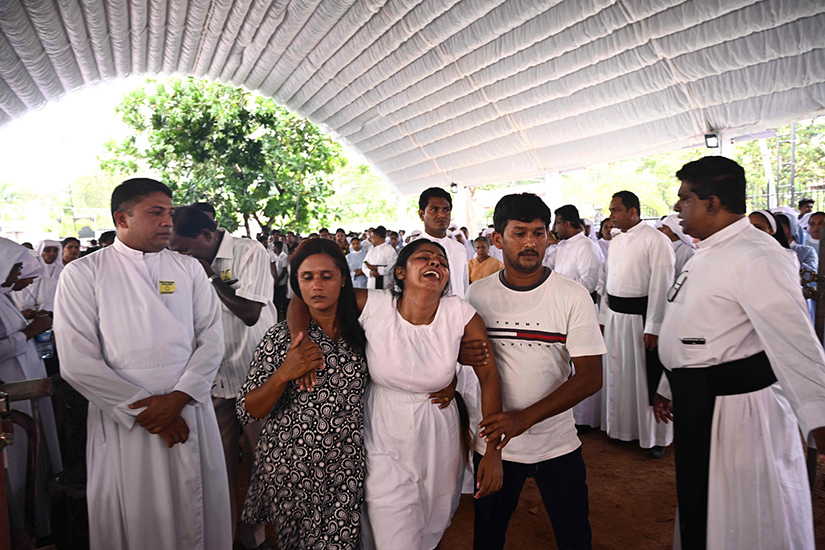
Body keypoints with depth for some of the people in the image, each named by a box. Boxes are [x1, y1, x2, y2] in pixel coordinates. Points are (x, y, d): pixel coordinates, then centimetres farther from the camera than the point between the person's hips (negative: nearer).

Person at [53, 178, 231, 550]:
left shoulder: (189, 269, 8)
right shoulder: (82, 274, -1)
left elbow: (211, 338, 1)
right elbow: (77, 362, -7)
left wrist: (178, 398, -12)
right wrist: (142, 408, -10)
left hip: (191, 412, 2)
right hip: (123, 420, -2)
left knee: (198, 514, 11)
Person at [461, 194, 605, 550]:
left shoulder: (573, 296, -10)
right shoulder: (477, 295, -3)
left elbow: (590, 377, -15)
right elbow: (458, 353, 9)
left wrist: (525, 417, -27)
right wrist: (463, 355, -17)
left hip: (557, 444, -1)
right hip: (492, 441, 2)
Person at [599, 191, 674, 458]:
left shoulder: (656, 240, -12)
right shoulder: (615, 242, 12)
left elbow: (661, 286, -16)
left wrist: (653, 327, -18)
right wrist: (604, 317, 15)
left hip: (639, 317, -7)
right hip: (615, 316, 7)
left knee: (647, 378, 1)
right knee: (618, 374, 14)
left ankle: (656, 437, 16)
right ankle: (624, 427, 30)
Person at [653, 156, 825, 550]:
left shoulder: (756, 257, -19)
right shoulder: (707, 254, 12)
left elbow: (793, 341, -29)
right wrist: (669, 388, 23)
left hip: (738, 411, -9)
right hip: (697, 405, 10)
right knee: (698, 514, 24)